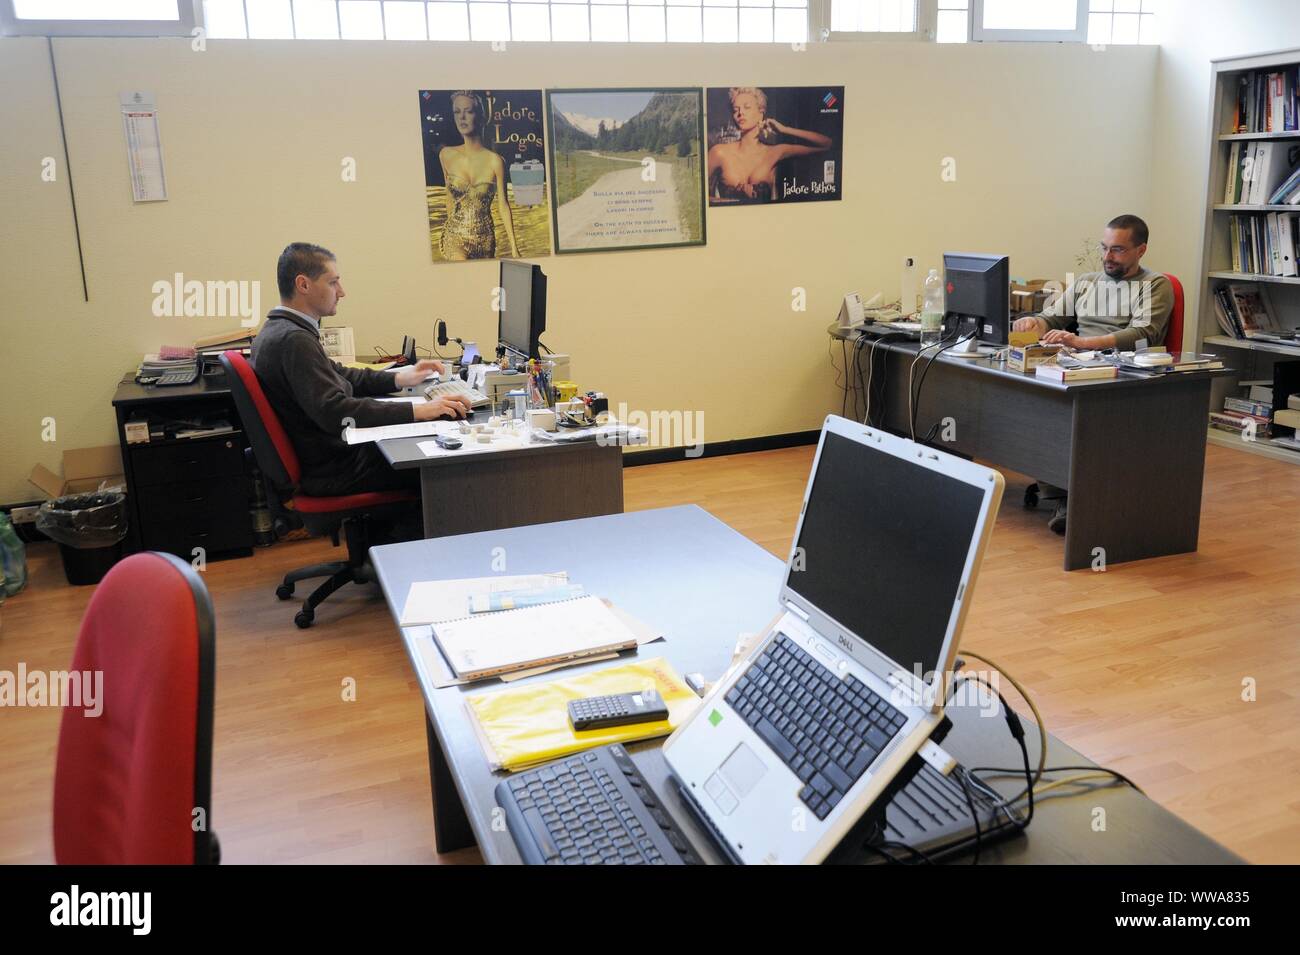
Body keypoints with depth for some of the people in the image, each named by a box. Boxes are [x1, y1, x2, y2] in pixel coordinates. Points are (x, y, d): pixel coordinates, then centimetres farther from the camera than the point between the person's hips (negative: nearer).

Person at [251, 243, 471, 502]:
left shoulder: (279, 330, 10)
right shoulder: (293, 340, -22)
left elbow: (335, 375, 21)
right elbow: (335, 412, -30)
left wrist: (400, 378, 12)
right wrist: (417, 410, -30)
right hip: (332, 470, -10)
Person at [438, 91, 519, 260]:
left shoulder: (495, 161, -6)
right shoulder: (446, 155, 0)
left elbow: (503, 206, -3)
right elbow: (450, 197, 12)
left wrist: (514, 248, -4)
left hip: (484, 238, 0)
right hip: (455, 237, 0)